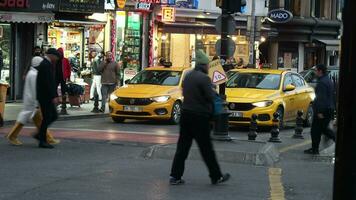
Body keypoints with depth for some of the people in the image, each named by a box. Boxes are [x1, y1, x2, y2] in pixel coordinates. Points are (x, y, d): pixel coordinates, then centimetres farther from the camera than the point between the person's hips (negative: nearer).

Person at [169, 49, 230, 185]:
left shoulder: (188, 76, 9)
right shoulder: (204, 78, -15)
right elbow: (210, 97, -16)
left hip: (186, 114, 7)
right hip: (199, 117, -7)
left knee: (182, 146, 9)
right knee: (206, 149, 1)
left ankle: (175, 176, 7)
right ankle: (216, 176, 11)